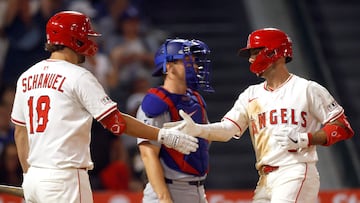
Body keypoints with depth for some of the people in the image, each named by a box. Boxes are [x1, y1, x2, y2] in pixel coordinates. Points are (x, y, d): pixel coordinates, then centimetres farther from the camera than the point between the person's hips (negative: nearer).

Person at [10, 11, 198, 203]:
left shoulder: (26, 77, 13)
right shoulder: (78, 77, -9)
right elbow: (115, 122, -10)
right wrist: (163, 135, -3)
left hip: (33, 177, 8)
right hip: (64, 178, -8)